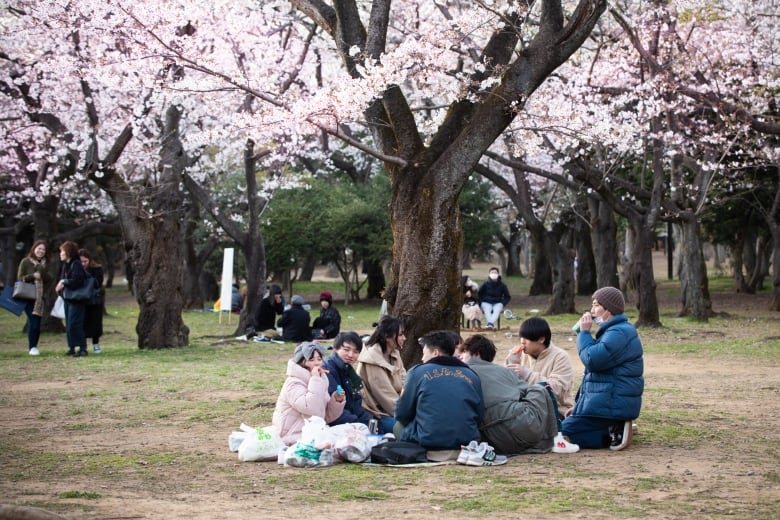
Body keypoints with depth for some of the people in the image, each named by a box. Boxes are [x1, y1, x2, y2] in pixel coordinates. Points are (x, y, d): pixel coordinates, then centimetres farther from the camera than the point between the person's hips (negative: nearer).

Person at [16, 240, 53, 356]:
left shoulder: (44, 264, 13)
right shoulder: (25, 262, 0)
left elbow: (50, 279, 2)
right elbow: (20, 278, -4)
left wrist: (42, 271, -13)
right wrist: (32, 276, -17)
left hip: (40, 297, 4)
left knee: (37, 322, 1)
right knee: (33, 321, -13)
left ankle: (34, 346, 12)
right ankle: (31, 347, -7)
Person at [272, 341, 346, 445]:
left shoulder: (320, 380, 11)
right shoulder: (294, 383, -14)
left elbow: (326, 416, 11)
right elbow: (312, 410, -28)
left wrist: (337, 401, -7)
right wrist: (315, 380, -25)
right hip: (295, 438, -8)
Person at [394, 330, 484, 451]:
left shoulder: (418, 371, 2)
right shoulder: (472, 375, 10)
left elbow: (401, 415, 6)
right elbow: (480, 416, 10)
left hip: (427, 445, -3)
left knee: (398, 426, 25)